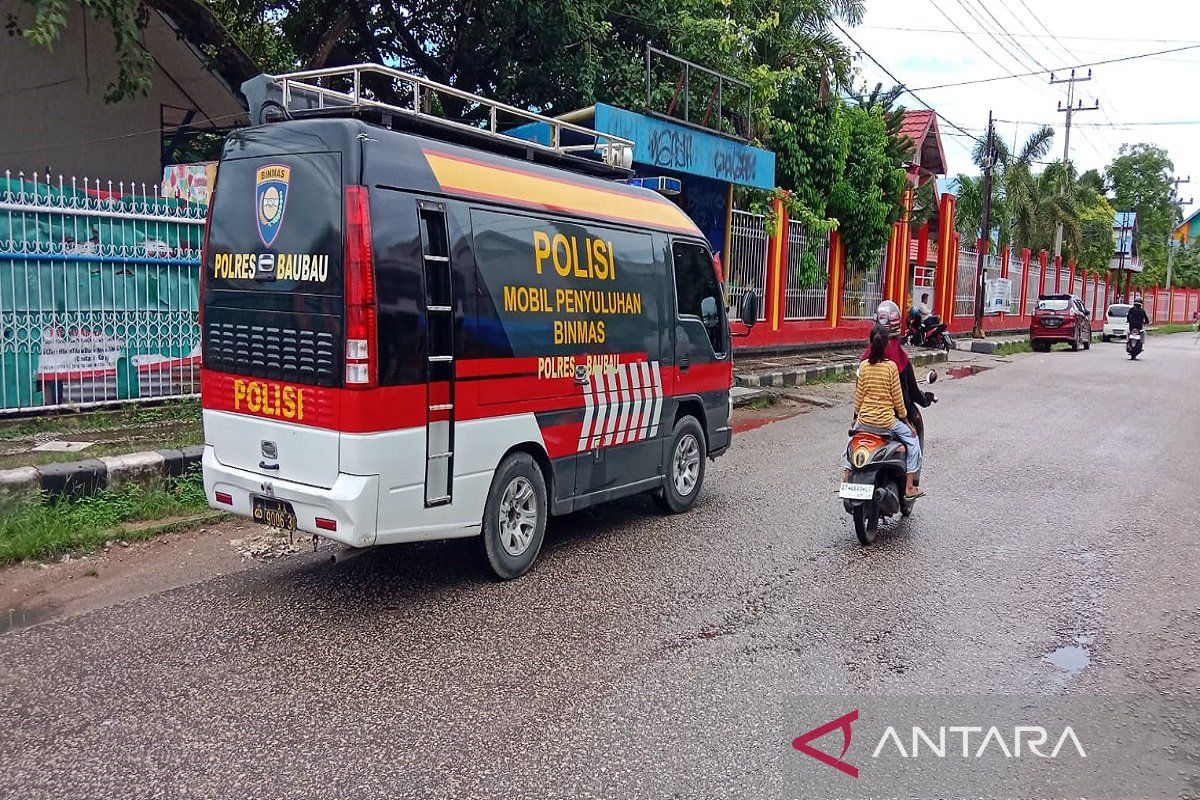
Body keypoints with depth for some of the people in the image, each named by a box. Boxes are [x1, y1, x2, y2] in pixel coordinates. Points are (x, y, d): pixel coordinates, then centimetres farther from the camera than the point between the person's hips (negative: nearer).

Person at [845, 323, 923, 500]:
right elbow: (897, 397, -6)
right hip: (886, 420, -4)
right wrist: (905, 419, 6)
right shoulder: (891, 366, -11)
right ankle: (909, 487, 12)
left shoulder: (864, 366, -2)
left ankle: (846, 477, 24)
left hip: (864, 419, 4)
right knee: (912, 439, 16)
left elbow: (859, 394, 5)